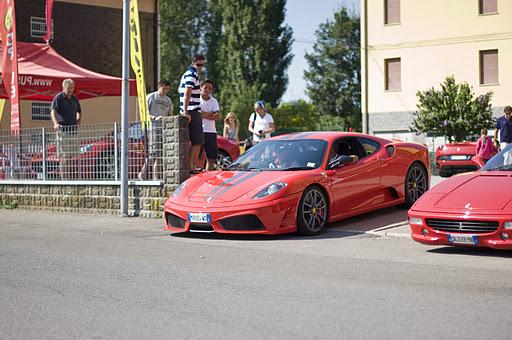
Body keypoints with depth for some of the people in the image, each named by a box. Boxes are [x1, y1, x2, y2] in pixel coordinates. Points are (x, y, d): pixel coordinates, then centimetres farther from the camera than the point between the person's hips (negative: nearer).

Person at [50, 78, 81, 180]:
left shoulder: (74, 99, 16)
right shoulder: (58, 98, -4)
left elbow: (79, 111, 35)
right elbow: (53, 111, -18)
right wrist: (55, 123, -35)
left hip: (73, 130, 6)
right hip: (63, 130, -6)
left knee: (75, 156, 5)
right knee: (64, 156, -8)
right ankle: (64, 179, -7)